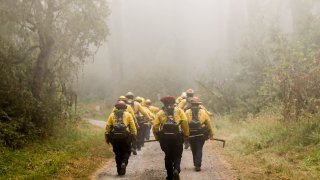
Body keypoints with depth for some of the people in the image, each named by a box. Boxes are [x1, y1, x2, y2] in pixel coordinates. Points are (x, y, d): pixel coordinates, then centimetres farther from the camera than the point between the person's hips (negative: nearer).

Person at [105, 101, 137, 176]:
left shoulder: (112, 115, 10)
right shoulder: (128, 115, 7)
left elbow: (107, 127, 4)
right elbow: (133, 126, 1)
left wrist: (107, 137, 9)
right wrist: (134, 136, 8)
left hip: (115, 137, 2)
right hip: (125, 136, -2)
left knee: (118, 153, 14)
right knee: (126, 152, 14)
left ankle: (119, 171, 16)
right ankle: (124, 163, -14)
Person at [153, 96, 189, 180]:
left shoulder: (160, 113, 7)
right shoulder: (179, 111, 6)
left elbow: (155, 126, -2)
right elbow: (185, 122, -8)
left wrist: (157, 137, 10)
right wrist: (186, 134, -1)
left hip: (165, 137, 1)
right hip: (177, 137, -1)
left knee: (168, 156, 15)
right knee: (177, 155, 11)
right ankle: (176, 169, -16)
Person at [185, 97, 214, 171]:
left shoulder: (187, 112, 0)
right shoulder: (203, 112, 2)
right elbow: (208, 123, 3)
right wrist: (211, 134, 11)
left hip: (191, 135, 1)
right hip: (201, 134, -1)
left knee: (194, 150, 15)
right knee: (199, 150, 2)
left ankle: (196, 164, 23)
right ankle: (198, 165, -7)